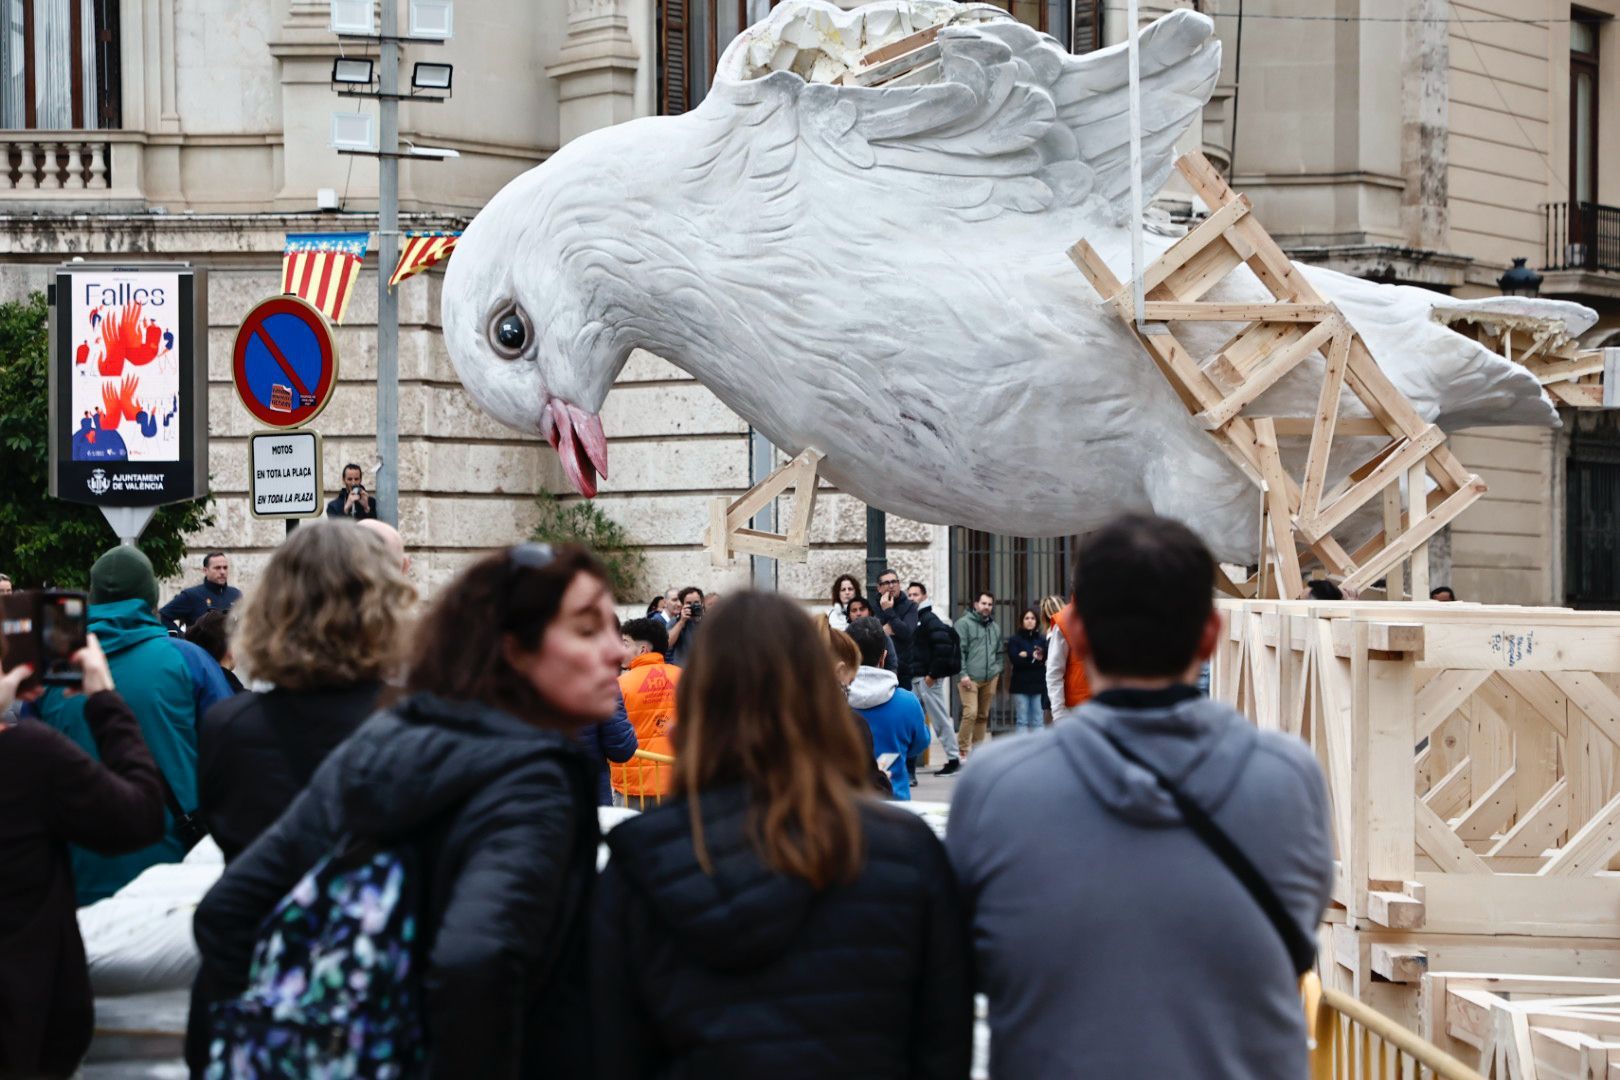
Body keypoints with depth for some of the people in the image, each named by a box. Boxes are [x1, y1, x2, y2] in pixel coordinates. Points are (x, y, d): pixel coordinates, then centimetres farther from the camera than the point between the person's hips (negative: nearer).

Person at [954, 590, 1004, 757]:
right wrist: (963, 674, -15)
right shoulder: (964, 623, -2)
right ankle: (963, 749, -8)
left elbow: (1000, 653, 26)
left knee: (983, 715, 8)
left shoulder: (995, 627, 18)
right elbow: (958, 650, -9)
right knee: (970, 712, -16)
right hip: (970, 678, -6)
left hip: (990, 679, 6)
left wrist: (997, 669, 11)